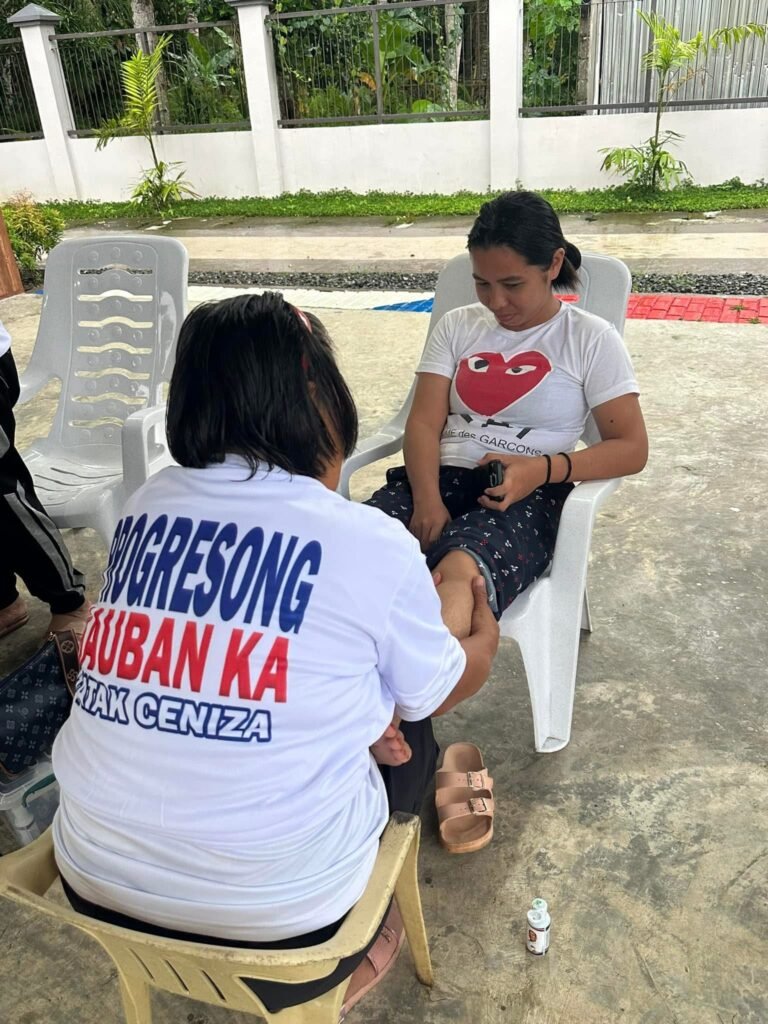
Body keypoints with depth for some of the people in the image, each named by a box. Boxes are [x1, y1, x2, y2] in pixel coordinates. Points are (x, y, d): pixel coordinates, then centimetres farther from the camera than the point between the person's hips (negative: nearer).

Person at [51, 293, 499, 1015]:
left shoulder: (145, 506, -3)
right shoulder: (372, 542, -15)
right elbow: (445, 690, 3)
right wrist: (484, 622, 25)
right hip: (270, 910, -4)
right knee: (411, 732, 21)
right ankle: (345, 959, 36)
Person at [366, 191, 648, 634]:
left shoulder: (591, 339, 6)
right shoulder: (456, 326, 14)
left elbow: (631, 448, 2)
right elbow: (424, 423, 5)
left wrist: (542, 469, -16)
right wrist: (427, 497, -16)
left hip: (529, 495, -3)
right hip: (444, 476, 4)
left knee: (460, 571, -39)